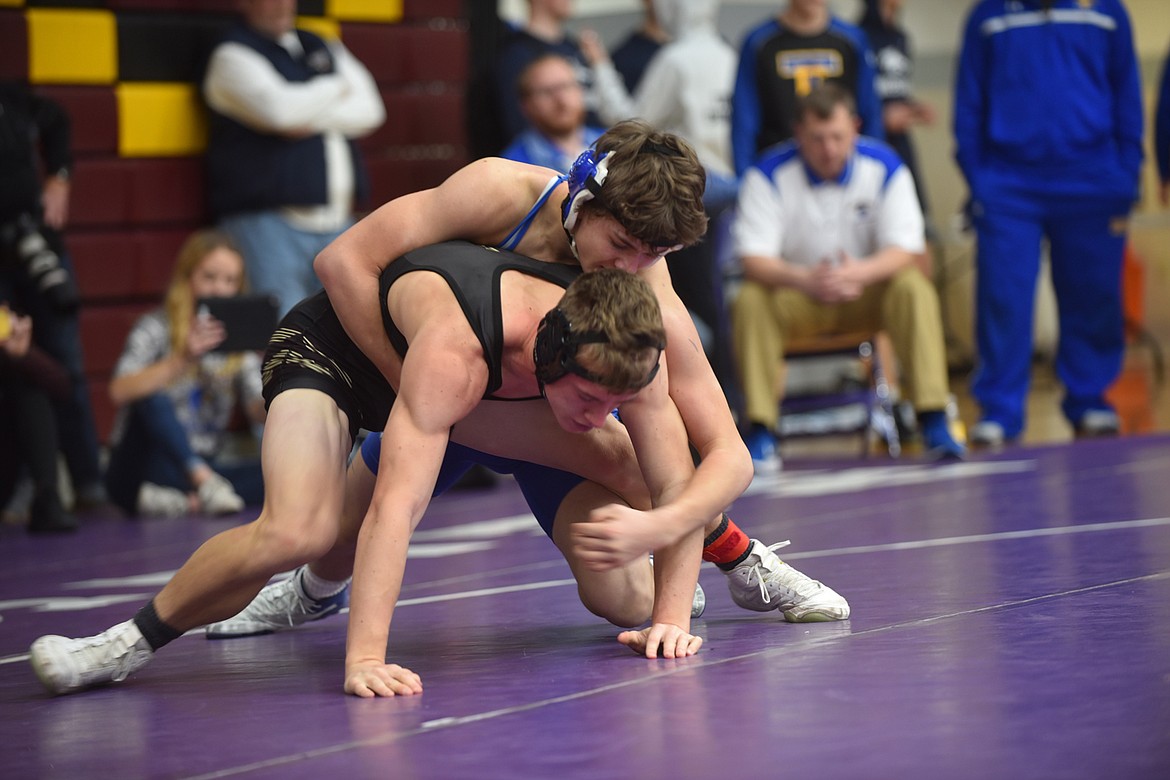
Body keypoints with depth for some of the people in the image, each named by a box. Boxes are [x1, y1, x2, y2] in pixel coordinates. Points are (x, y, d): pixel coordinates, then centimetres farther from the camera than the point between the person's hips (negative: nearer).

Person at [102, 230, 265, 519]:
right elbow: (120, 391, -23)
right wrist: (181, 361, -35)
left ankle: (186, 501, -36)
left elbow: (260, 413, -1)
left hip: (198, 469, 4)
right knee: (154, 401, -34)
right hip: (137, 472, -4)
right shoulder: (157, 328, -4)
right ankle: (206, 485, -48)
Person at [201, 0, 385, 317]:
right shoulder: (233, 56, 0)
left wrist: (312, 118, -11)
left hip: (336, 221, 6)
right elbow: (277, 109, -17)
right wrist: (335, 88, 0)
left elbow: (369, 110, 6)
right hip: (268, 222, -6)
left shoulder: (324, 49, 20)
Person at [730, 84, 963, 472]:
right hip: (796, 296, 0)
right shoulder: (769, 174, -13)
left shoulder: (884, 167, -9)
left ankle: (934, 422, -30)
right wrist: (804, 279, -39)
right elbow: (754, 259, -18)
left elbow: (905, 249, -14)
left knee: (913, 288, -29)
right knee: (750, 301, -30)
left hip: (868, 292, 0)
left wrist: (861, 273, -36)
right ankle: (761, 432, -30)